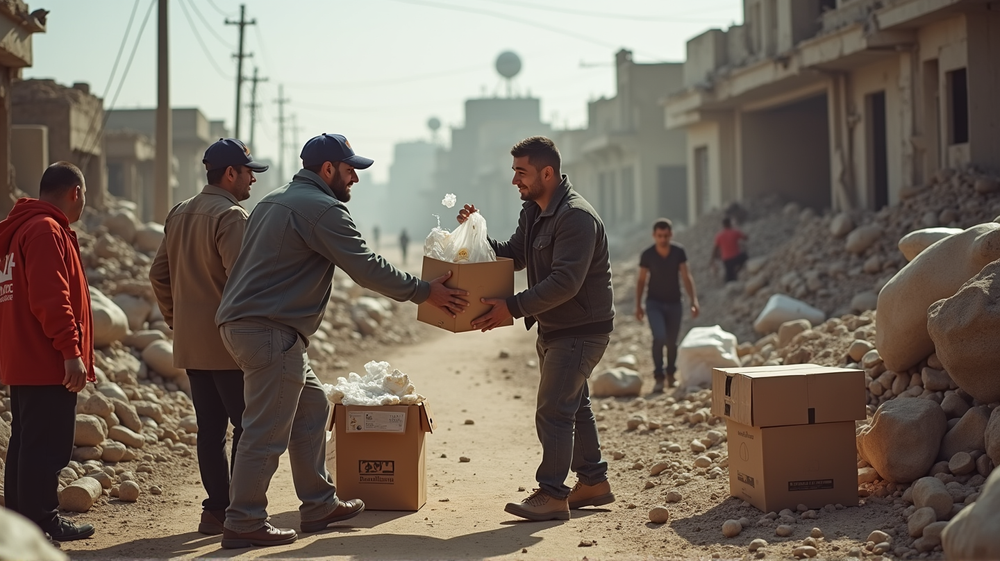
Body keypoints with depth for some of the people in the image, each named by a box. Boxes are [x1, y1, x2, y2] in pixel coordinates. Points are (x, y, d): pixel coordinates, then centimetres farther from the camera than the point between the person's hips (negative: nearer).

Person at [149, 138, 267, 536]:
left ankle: (216, 508, 14)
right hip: (229, 342, -8)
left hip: (190, 343, 8)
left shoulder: (179, 215, 13)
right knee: (248, 426, -2)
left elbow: (159, 274, 17)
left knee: (210, 427, 11)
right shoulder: (231, 216, -14)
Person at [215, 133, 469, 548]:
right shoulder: (322, 208, -11)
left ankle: (319, 505, 23)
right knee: (267, 431, -7)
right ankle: (245, 525, -4)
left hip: (241, 323, 11)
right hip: (269, 329, -11)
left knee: (311, 407, 18)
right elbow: (367, 268, -14)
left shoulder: (273, 202, 21)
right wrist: (424, 291, -5)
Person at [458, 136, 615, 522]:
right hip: (554, 328, 10)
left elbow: (565, 282, -30)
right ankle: (594, 481, 29)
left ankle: (551, 495, -6)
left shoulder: (576, 217, -23)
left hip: (581, 329, -10)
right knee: (574, 405, 18)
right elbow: (513, 256, 16)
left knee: (553, 410, -10)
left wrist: (512, 308, -31)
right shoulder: (533, 212, 9)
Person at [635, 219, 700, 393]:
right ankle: (658, 377, -11)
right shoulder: (647, 255, -10)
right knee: (659, 337, -20)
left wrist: (694, 300, -14)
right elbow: (641, 280, -1)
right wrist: (638, 305, 0)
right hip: (654, 303, -2)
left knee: (672, 341, 6)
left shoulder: (679, 252, -8)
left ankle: (670, 374, 29)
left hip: (674, 303, 2)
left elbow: (686, 277, -7)